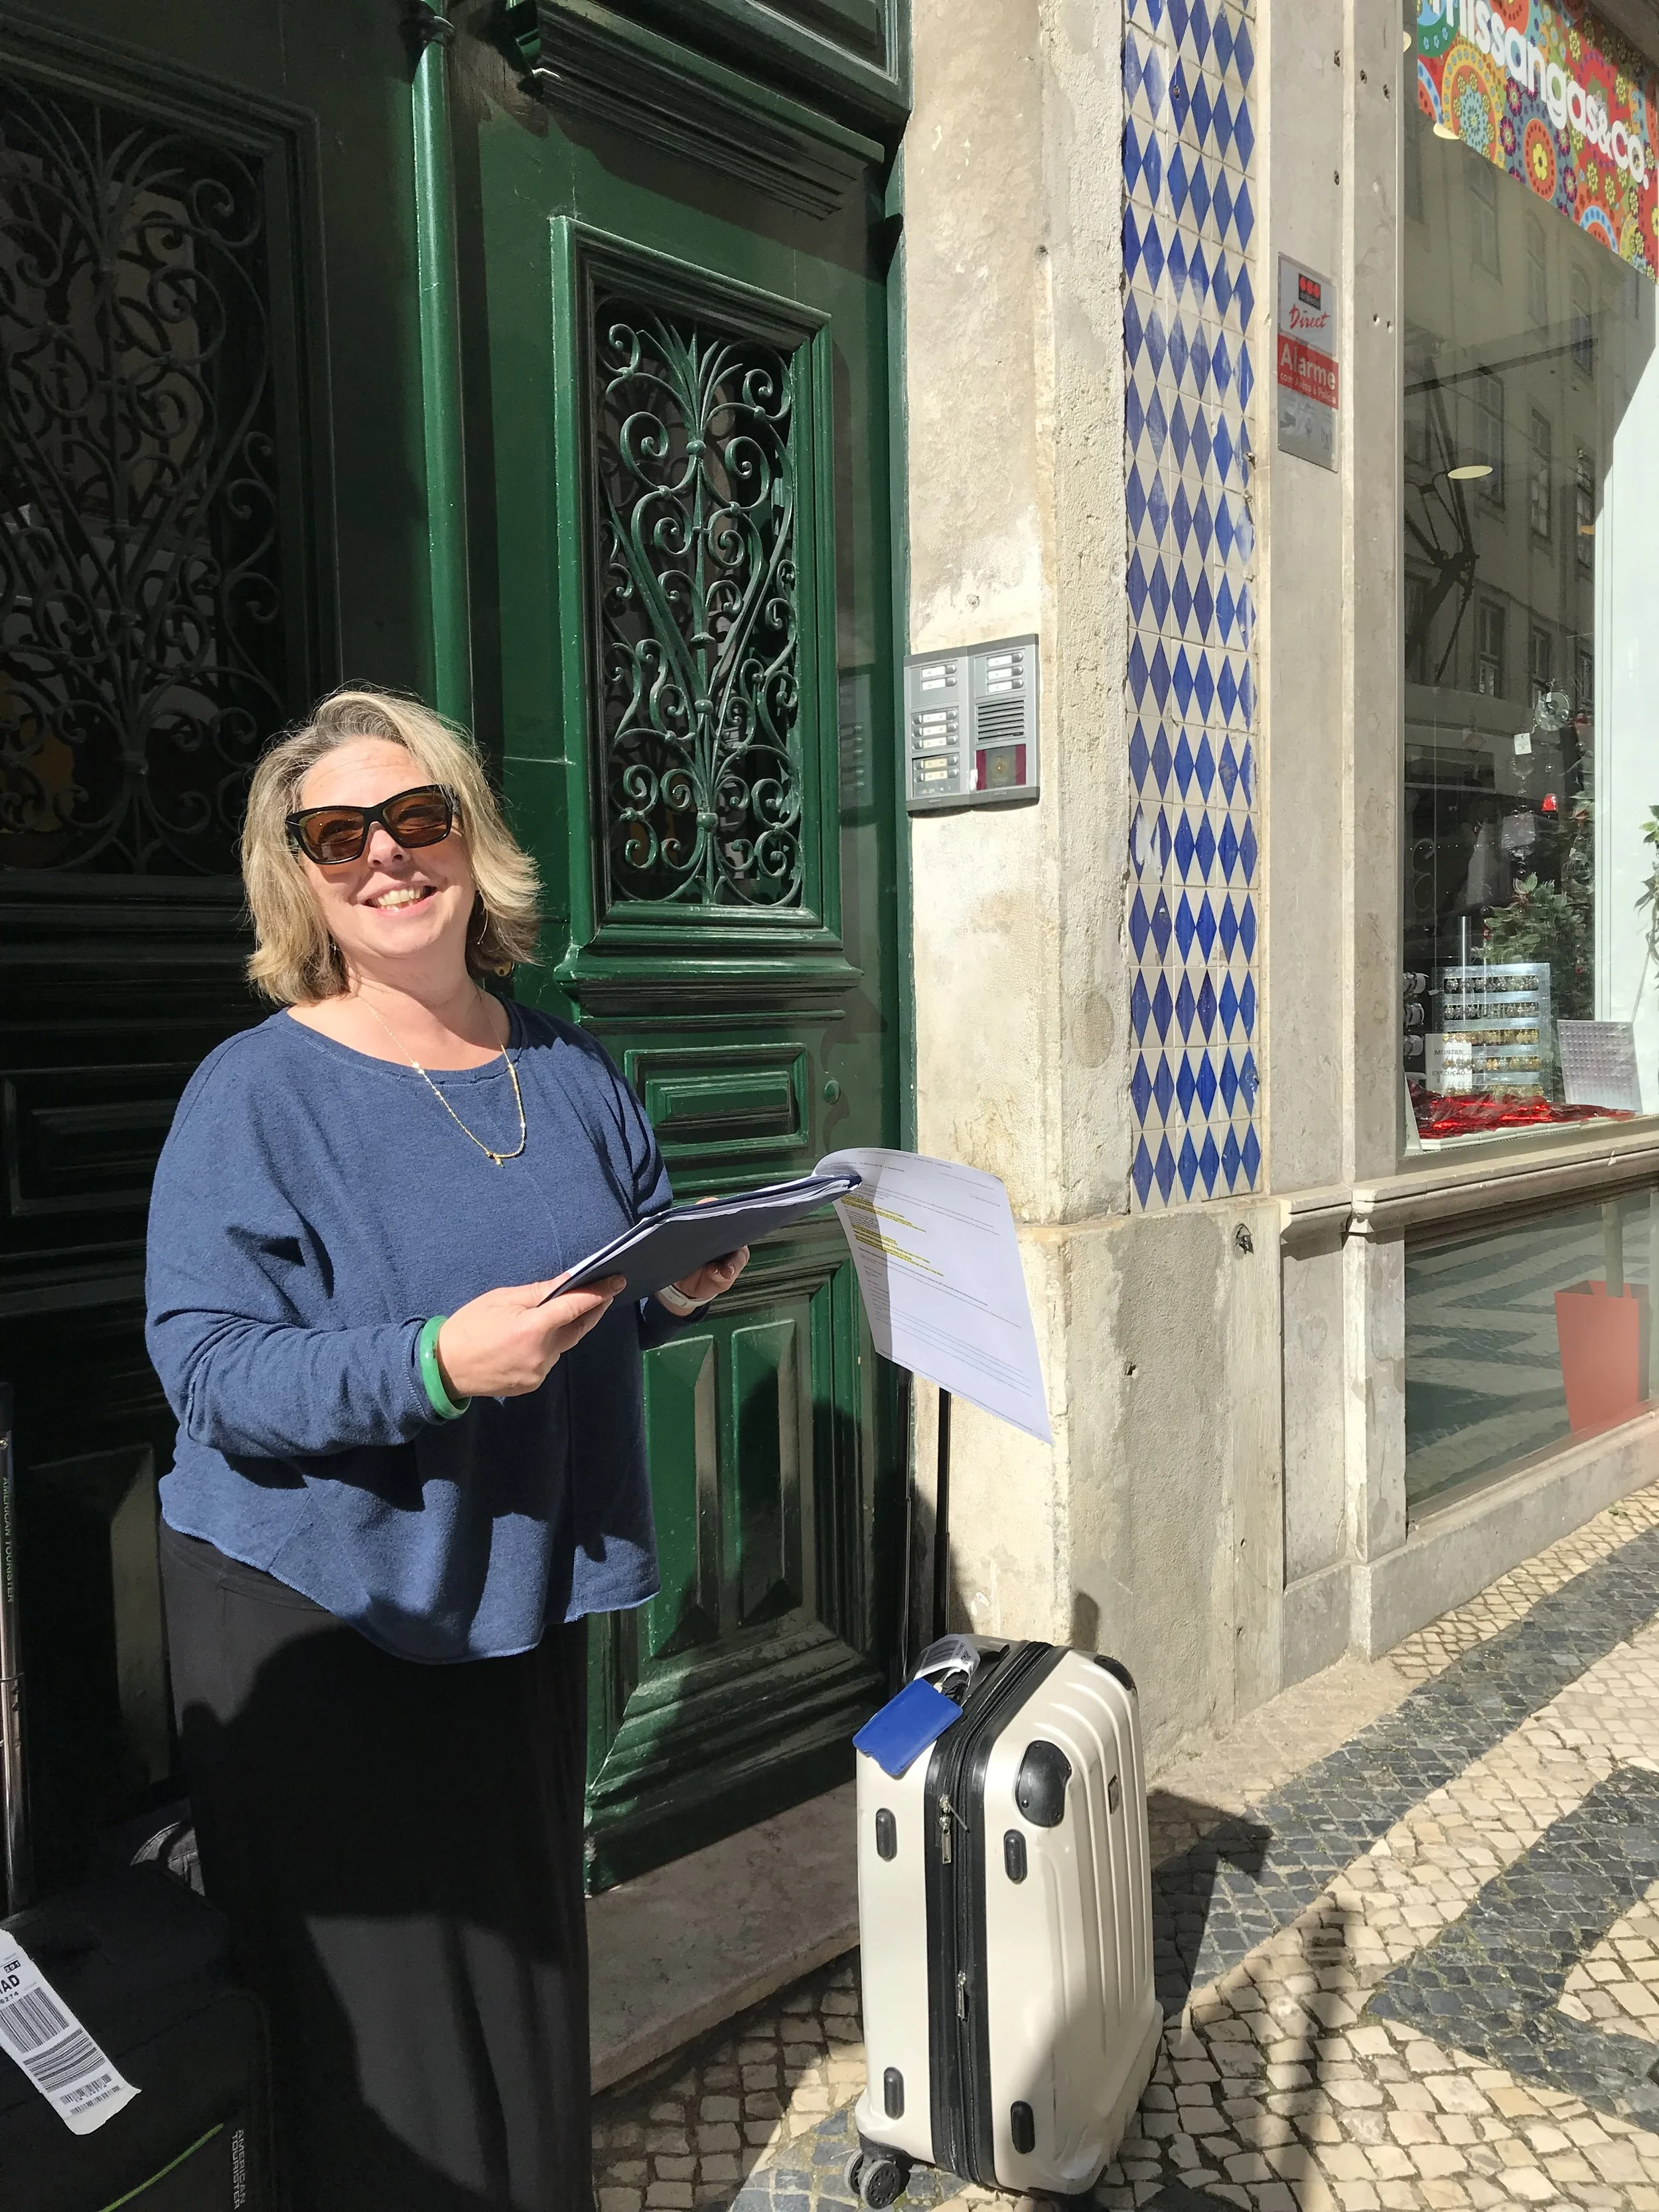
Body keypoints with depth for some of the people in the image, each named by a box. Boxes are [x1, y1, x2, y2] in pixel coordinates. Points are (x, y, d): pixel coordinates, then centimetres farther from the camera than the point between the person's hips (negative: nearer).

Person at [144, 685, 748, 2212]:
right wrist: (436, 1365, -31)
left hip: (520, 1588, 5)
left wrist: (684, 1288, -8)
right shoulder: (255, 1094, -12)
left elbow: (630, 1283, 15)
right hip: (319, 1610, -4)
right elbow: (208, 1368, -18)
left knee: (526, 1949, 18)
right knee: (373, 2005, 5)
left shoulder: (569, 1071, 4)